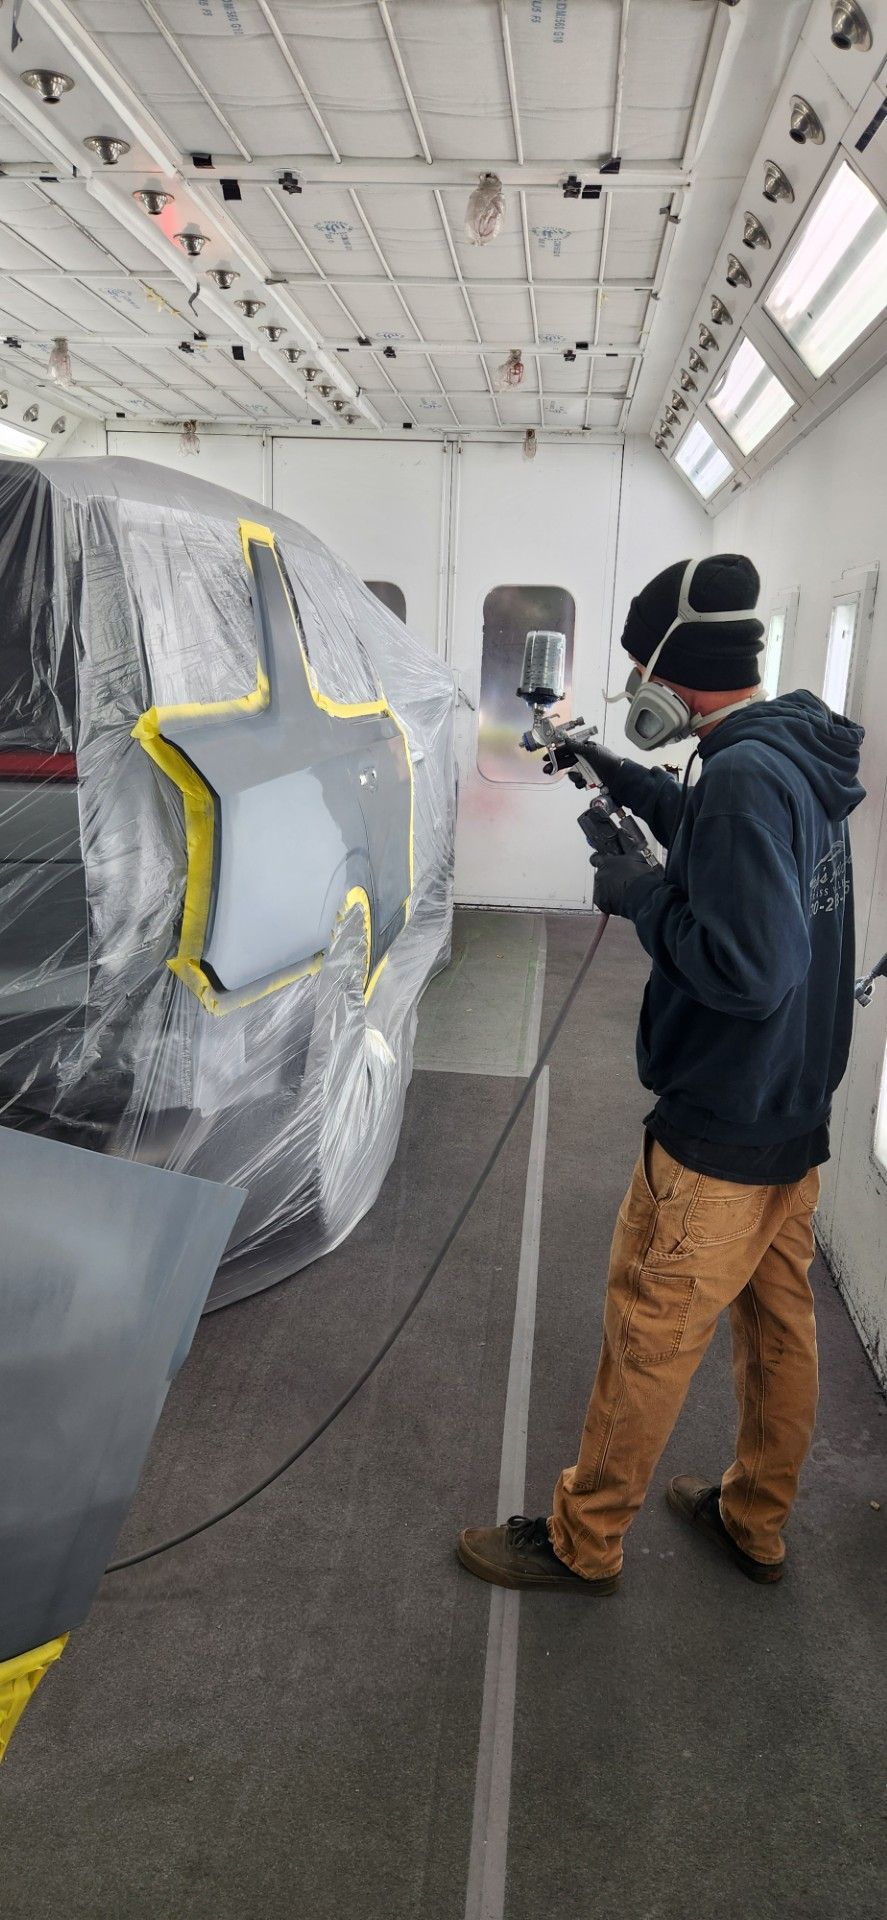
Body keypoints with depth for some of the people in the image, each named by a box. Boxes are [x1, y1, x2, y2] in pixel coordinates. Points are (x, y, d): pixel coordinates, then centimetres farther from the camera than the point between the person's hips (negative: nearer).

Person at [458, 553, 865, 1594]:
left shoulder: (745, 774, -25)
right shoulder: (799, 757, 5)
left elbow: (748, 968, -30)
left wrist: (640, 895, -17)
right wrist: (619, 775, 20)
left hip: (719, 1137, -9)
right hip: (795, 1117, 9)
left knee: (648, 1339, 6)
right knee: (778, 1324, 20)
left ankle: (583, 1539, 26)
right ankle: (755, 1521, 41)